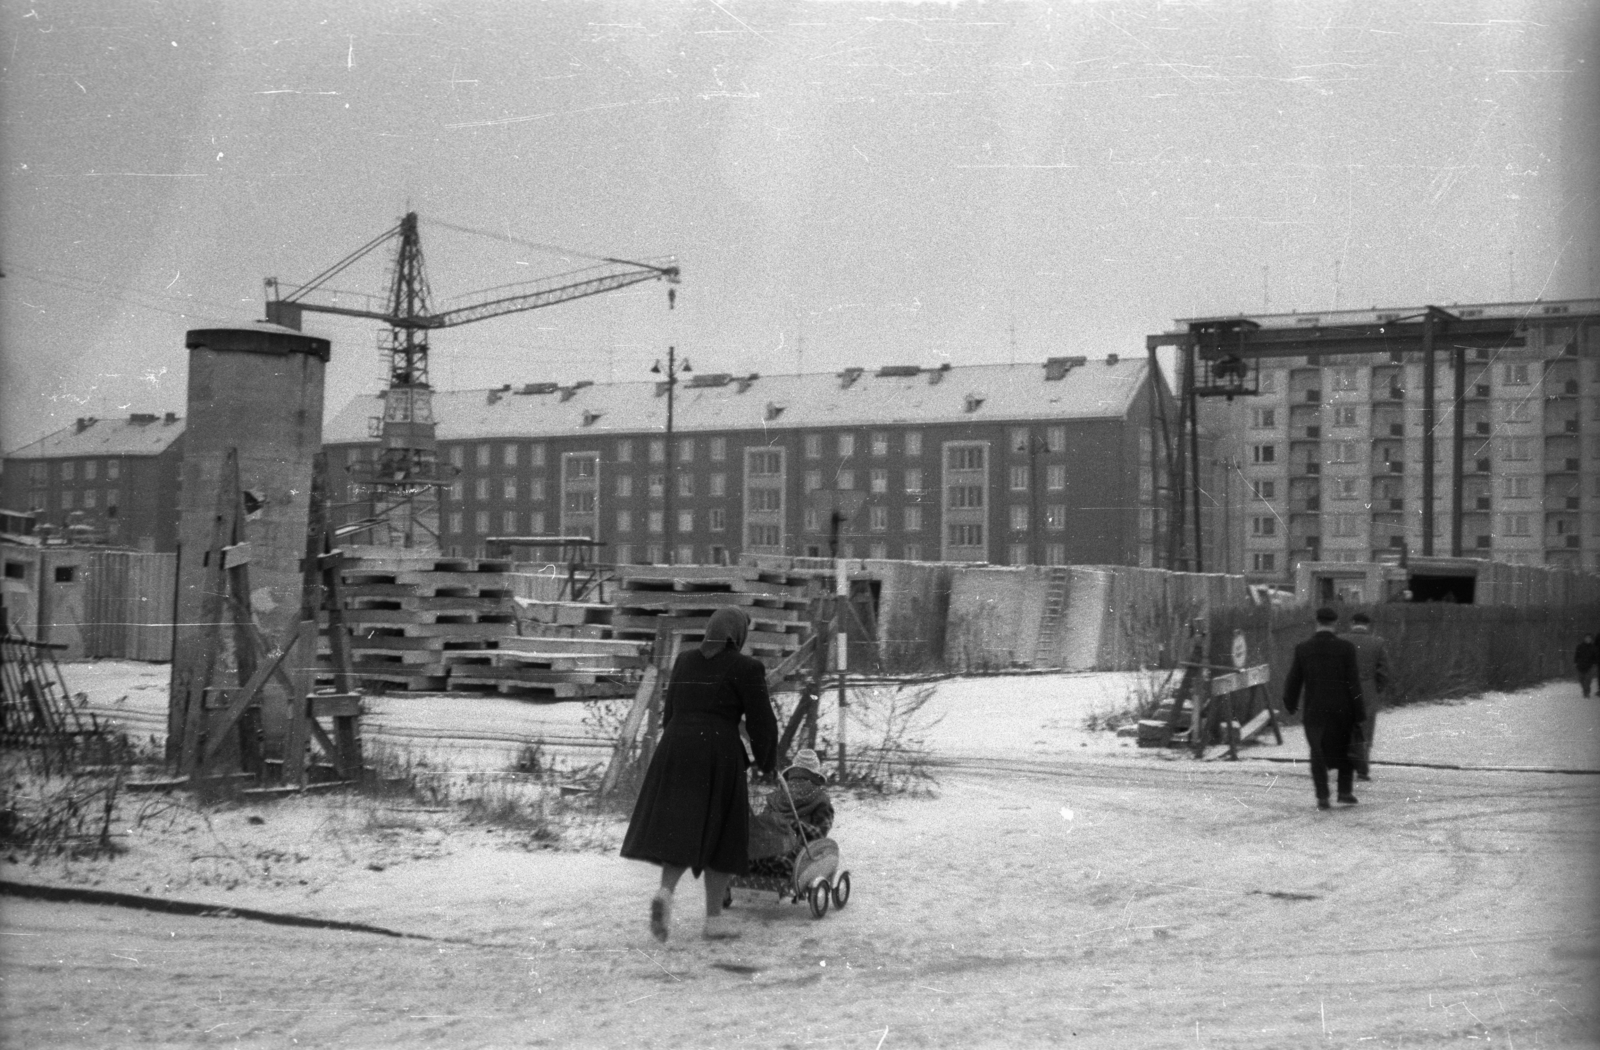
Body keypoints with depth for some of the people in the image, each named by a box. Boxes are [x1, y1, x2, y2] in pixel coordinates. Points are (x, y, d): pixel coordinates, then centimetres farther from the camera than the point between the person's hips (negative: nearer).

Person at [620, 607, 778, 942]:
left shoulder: (685, 661, 13)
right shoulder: (746, 668, -4)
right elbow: (761, 722, -3)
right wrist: (767, 763, 13)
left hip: (674, 753, 4)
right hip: (719, 757, -4)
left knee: (681, 832, 9)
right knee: (720, 836, 8)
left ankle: (665, 893, -17)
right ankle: (714, 918, 9)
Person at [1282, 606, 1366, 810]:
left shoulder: (1302, 649, -3)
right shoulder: (1345, 648, -8)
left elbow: (1293, 680, 2)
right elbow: (1354, 683, -7)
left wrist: (1289, 705, 17)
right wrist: (1359, 712, -1)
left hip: (1314, 710, 1)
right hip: (1341, 709, -1)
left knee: (1317, 753, 7)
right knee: (1345, 750, 17)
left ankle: (1322, 796, 0)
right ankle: (1345, 791, 14)